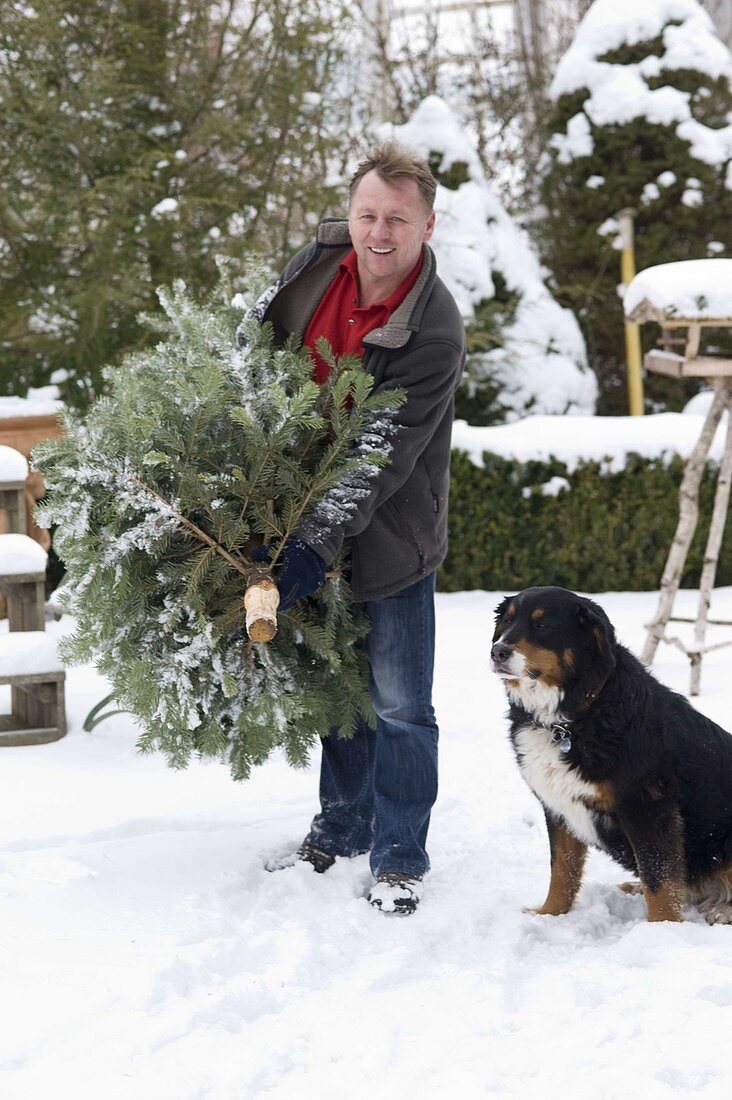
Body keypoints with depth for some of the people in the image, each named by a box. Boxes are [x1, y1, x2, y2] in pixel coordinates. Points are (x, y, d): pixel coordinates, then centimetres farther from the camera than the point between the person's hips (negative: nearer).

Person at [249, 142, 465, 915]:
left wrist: (314, 544, -30)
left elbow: (387, 460, -25)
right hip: (314, 511, 6)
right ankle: (341, 828, 33)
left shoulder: (434, 332, -23)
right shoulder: (316, 265, -5)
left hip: (391, 538, -6)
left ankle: (399, 858, 10)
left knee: (398, 705, -2)